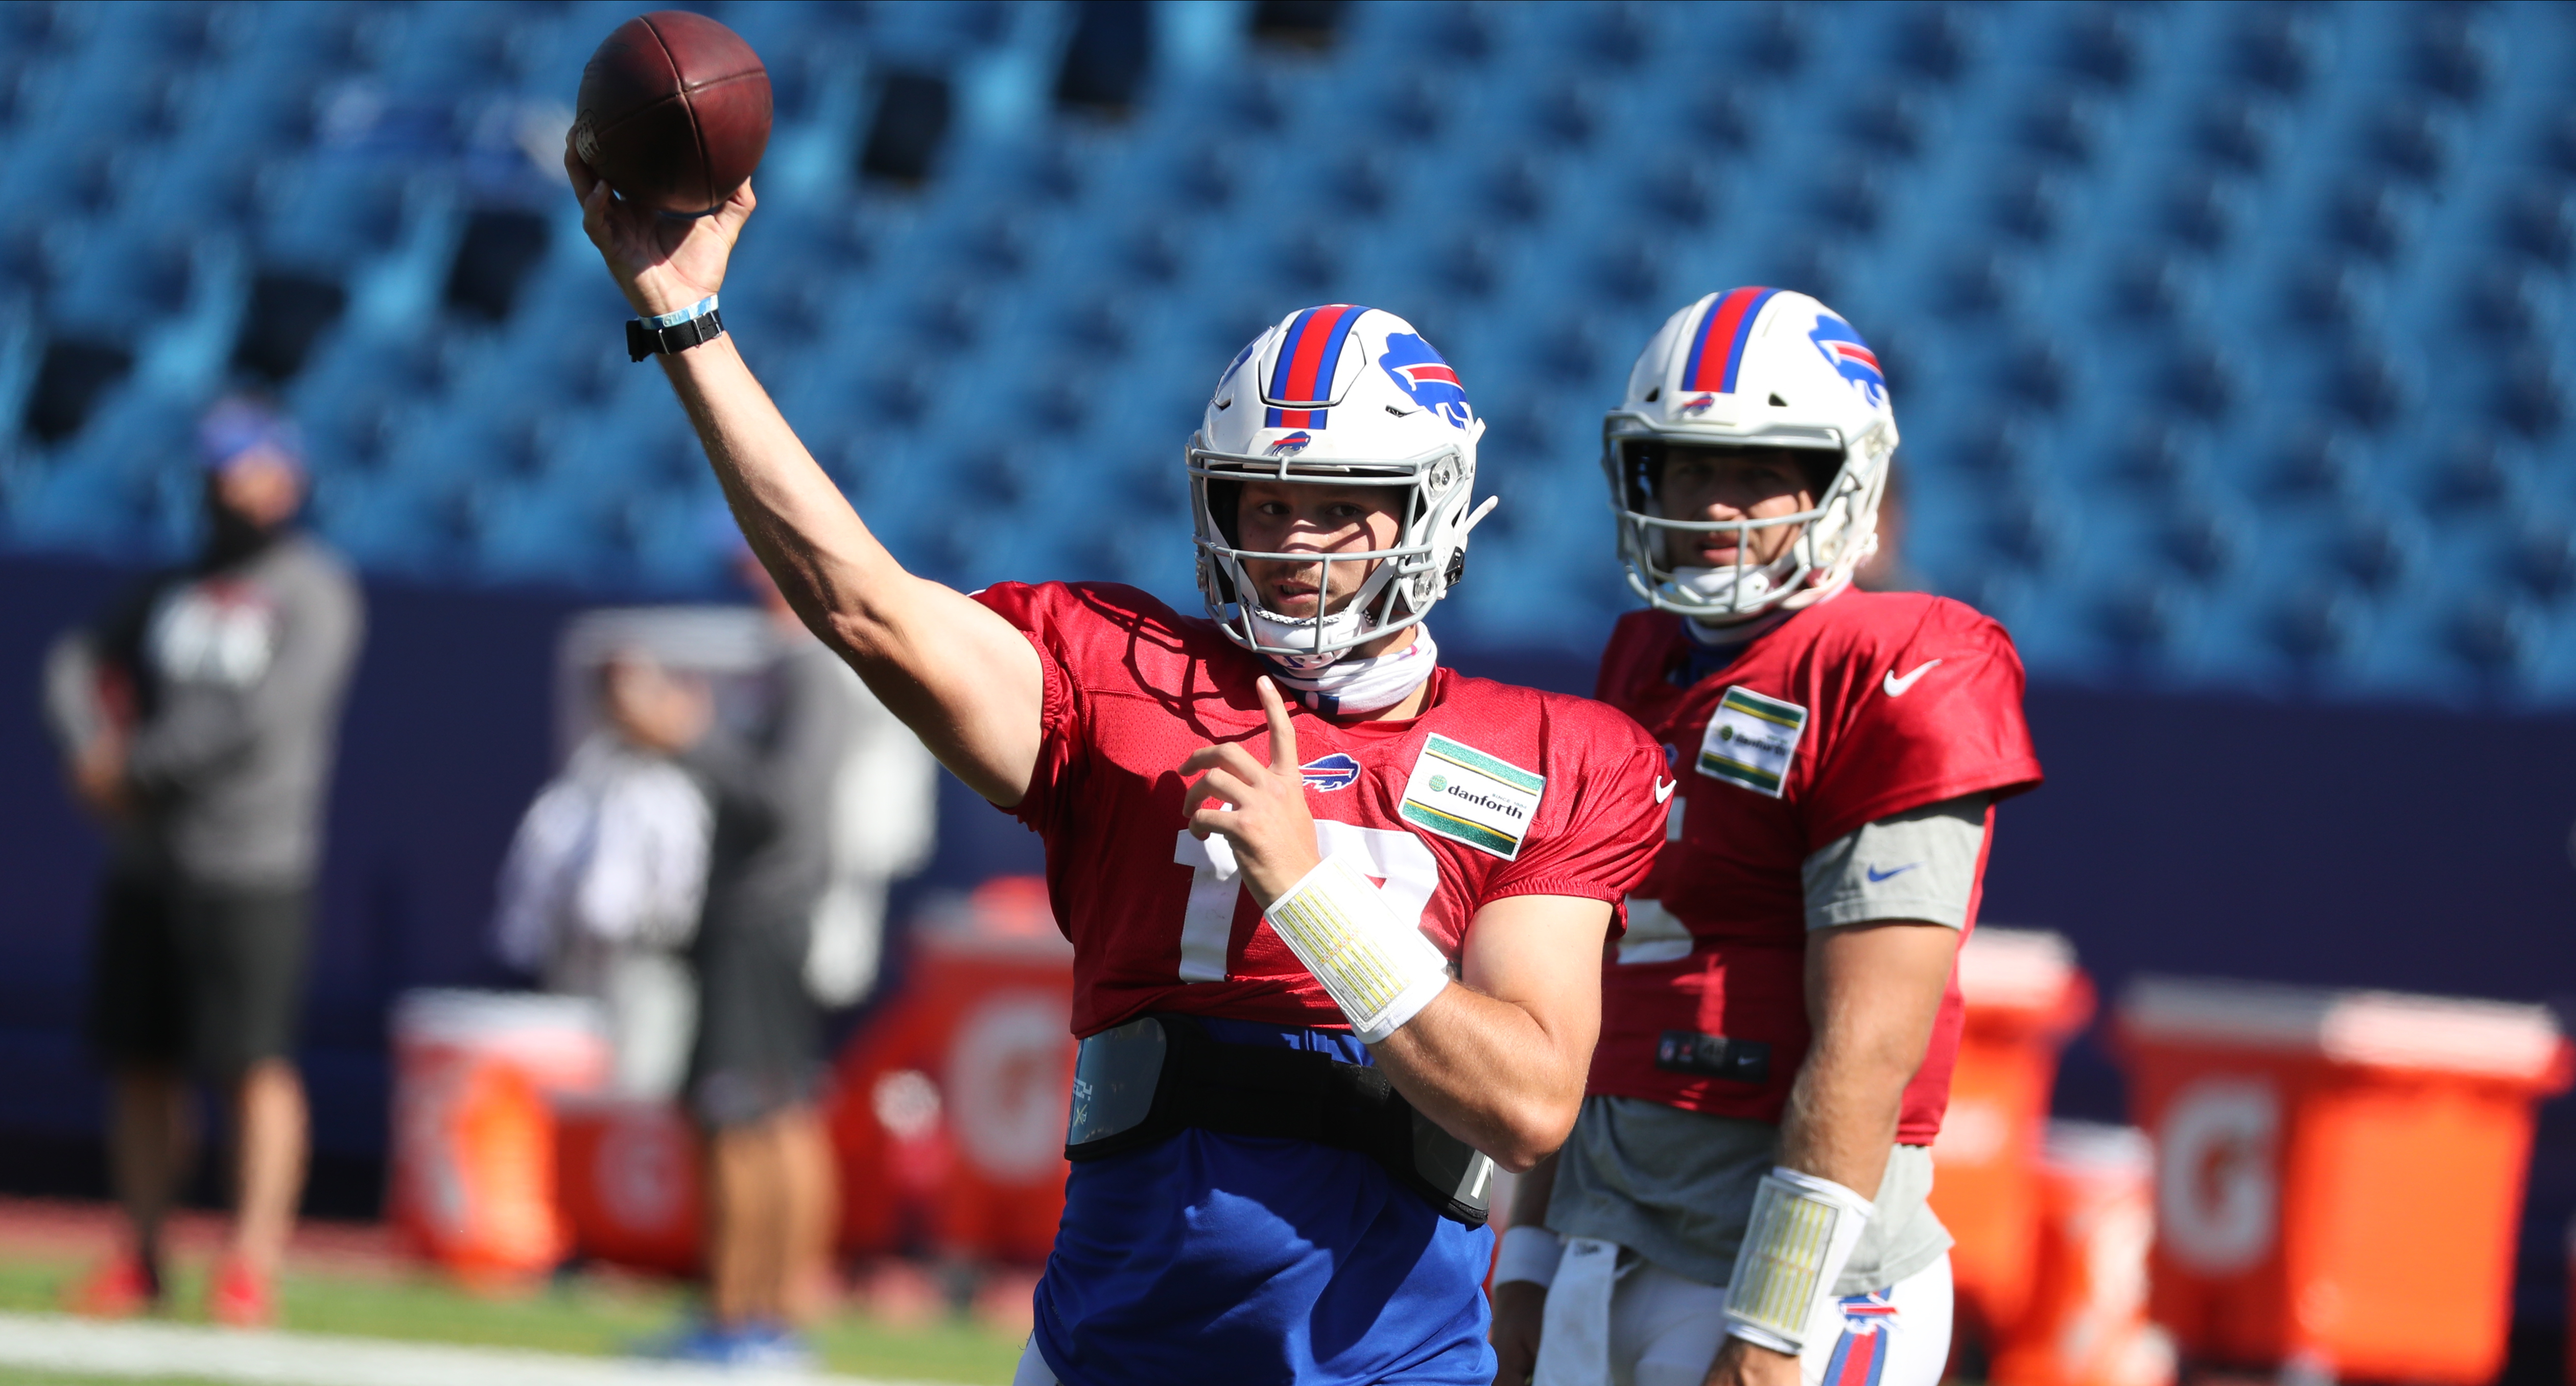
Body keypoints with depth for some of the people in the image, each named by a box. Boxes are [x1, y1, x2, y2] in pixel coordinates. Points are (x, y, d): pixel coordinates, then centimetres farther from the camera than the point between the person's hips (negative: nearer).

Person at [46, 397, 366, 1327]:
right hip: (146, 859, 7)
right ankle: (142, 1257, 16)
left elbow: (261, 714, -15)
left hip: (251, 866, -7)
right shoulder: (177, 587, 16)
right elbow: (82, 660, 18)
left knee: (256, 1066, -10)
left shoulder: (314, 591, -4)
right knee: (141, 1063, 8)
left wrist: (137, 764, -12)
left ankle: (252, 1265, -10)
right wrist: (90, 745, -3)